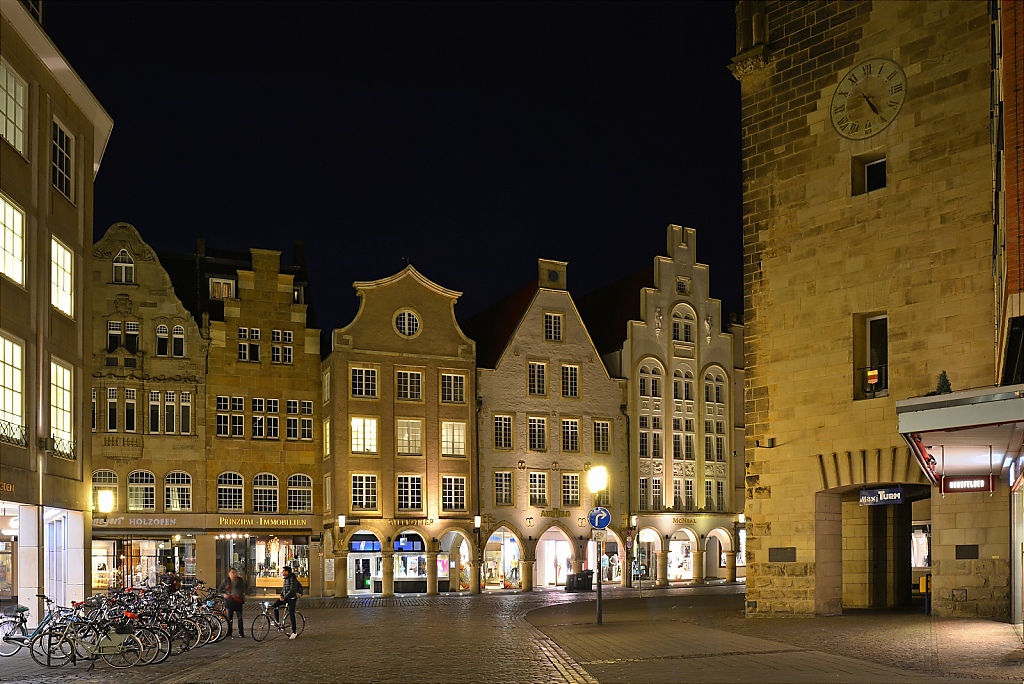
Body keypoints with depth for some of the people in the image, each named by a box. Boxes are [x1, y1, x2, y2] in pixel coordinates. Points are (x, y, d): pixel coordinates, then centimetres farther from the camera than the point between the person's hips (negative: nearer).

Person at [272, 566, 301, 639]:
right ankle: (277, 622, 0)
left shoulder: (292, 579, -16)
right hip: (286, 598, 8)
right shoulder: (285, 579, 12)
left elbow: (292, 590, -24)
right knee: (275, 605, -11)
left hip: (292, 598, -8)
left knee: (291, 614, -8)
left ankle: (294, 632, -3)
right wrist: (281, 595, 0)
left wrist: (285, 597, -26)